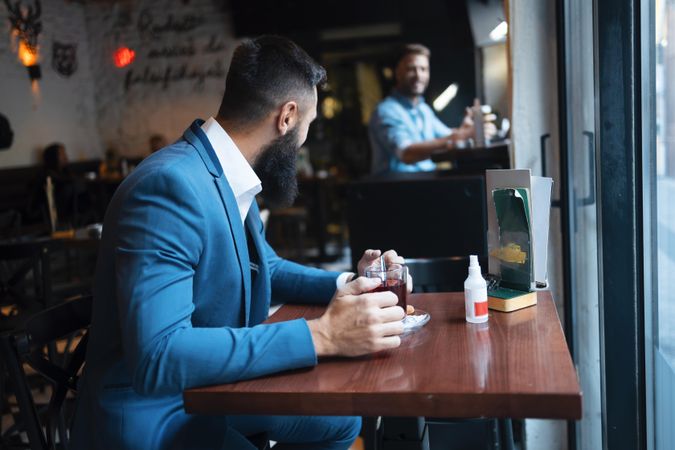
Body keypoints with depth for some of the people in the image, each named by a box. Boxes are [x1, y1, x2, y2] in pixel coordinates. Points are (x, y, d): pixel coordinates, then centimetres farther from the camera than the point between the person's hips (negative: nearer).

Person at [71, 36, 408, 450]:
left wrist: (345, 284, 2)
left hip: (208, 392, 9)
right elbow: (157, 356, -35)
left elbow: (268, 269, 20)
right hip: (153, 416, -9)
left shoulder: (234, 180, 2)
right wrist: (321, 335, -33)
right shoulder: (170, 185, -26)